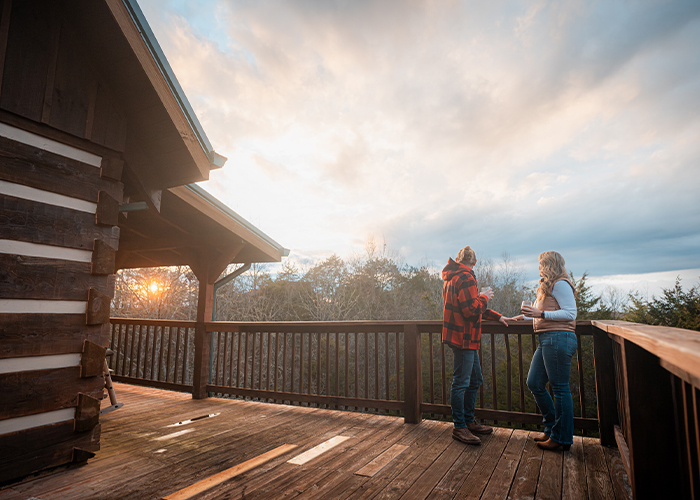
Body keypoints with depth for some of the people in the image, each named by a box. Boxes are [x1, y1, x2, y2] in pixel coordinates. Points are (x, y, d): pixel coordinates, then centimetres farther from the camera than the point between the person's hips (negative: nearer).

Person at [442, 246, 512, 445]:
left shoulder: (453, 277, 18)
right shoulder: (465, 278, -16)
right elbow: (472, 310, -24)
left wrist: (497, 317, 26)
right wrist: (484, 297, -5)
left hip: (466, 338, 11)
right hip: (464, 337, -11)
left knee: (474, 380, 18)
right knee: (461, 382, -3)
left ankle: (469, 421, 29)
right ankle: (459, 427, 7)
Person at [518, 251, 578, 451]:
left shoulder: (560, 284, -7)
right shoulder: (548, 286, 23)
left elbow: (570, 313, -15)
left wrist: (541, 314, -19)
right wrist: (525, 316, 35)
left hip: (558, 338, -10)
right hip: (547, 340, 10)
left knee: (560, 388, -2)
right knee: (534, 383, 10)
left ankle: (561, 438, 9)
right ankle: (552, 428, 22)